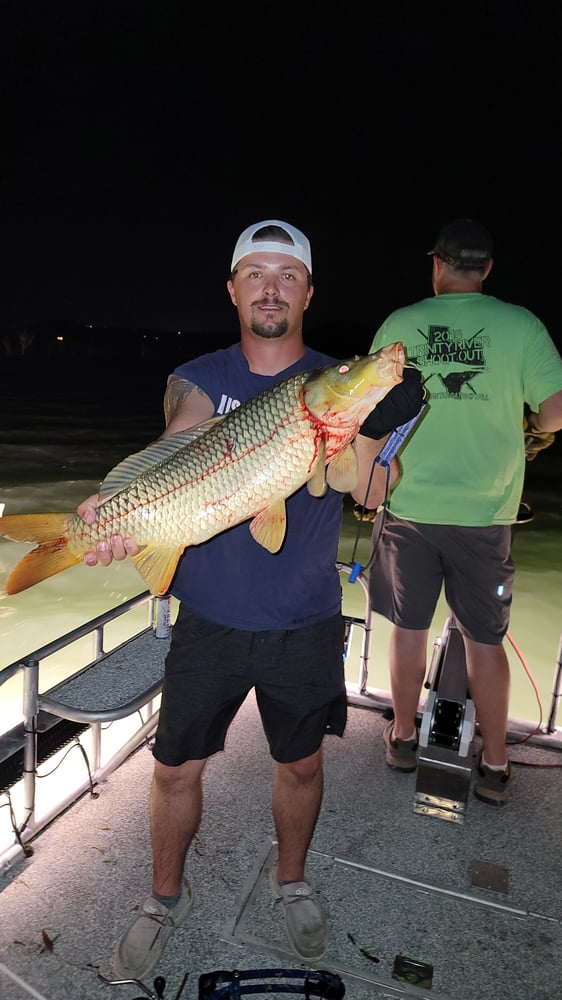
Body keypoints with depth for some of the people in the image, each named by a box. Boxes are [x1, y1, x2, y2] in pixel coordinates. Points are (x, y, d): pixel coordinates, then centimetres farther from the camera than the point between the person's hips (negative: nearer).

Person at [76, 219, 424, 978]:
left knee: (301, 764, 18)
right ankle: (167, 897, 42)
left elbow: (361, 480, -18)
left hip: (305, 624, 0)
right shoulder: (196, 379, 0)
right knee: (176, 769, 12)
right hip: (209, 618, 1)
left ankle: (292, 880, 48)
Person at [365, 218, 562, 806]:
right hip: (483, 513, 0)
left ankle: (403, 738, 31)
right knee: (485, 638, 12)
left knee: (409, 627, 15)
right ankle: (494, 766, 24)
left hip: (407, 505, 1)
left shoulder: (399, 325, 0)